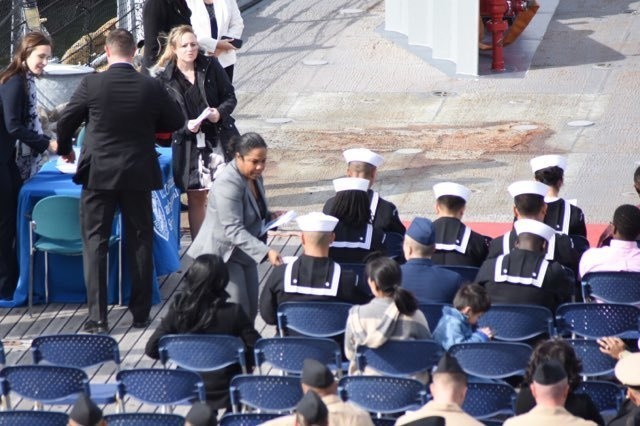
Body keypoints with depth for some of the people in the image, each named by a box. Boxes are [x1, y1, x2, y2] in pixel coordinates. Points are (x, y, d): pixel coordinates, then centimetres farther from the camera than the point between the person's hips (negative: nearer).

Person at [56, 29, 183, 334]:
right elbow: (175, 122, 7)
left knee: (95, 243, 4)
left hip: (98, 174, -1)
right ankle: (140, 314, 16)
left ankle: (97, 317, -2)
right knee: (140, 243, 12)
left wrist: (64, 150, 21)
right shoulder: (151, 88, -7)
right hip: (139, 174, 2)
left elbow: (66, 122, 1)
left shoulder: (92, 84, -11)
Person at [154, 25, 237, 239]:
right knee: (196, 197, 6)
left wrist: (220, 112, -14)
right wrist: (186, 126, -18)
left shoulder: (210, 66, 2)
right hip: (187, 143, 0)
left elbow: (230, 96, 6)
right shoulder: (165, 77, -2)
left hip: (216, 138, 1)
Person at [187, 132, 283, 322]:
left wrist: (269, 216, 0)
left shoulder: (254, 176, 3)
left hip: (243, 252, 9)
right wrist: (266, 252, -40)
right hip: (222, 252, -9)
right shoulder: (228, 184, -27)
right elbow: (234, 231, -32)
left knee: (251, 311, 8)